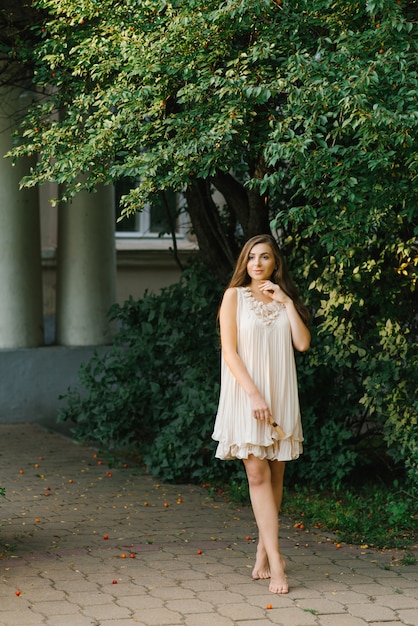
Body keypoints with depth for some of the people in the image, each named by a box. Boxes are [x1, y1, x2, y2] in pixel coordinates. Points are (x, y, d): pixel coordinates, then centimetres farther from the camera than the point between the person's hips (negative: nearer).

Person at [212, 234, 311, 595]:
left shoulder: (284, 300, 13)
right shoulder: (235, 296, 2)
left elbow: (303, 343, 1)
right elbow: (229, 351, -6)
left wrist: (287, 303, -3)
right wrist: (254, 394, -15)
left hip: (281, 395, 4)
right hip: (246, 396, -4)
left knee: (275, 474, 5)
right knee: (258, 473, -9)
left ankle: (263, 551, 15)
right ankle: (276, 563, -12)